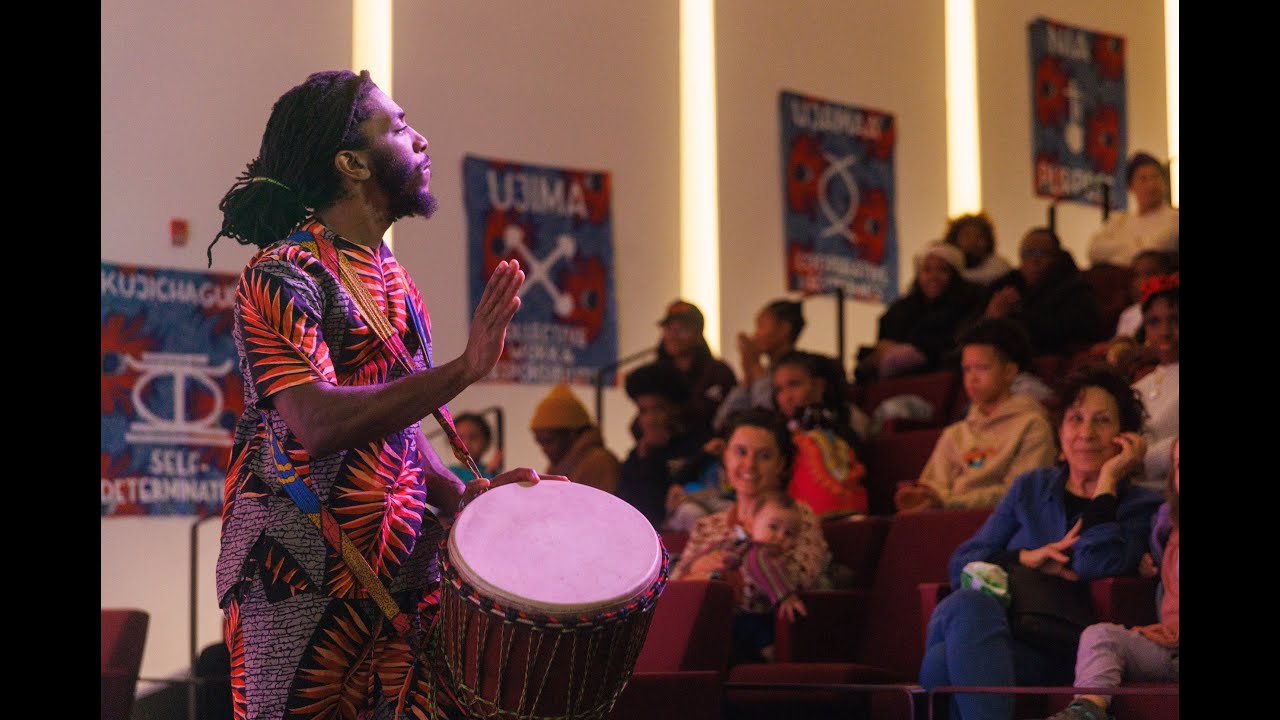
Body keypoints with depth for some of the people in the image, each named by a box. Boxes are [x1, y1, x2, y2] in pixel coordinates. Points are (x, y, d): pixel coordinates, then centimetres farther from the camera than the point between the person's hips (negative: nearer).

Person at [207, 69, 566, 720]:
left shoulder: (389, 276, 16)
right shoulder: (282, 278, -13)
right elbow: (318, 424, -27)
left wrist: (460, 496, 7)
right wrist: (462, 370, -31)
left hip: (400, 574, 8)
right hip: (306, 585, -8)